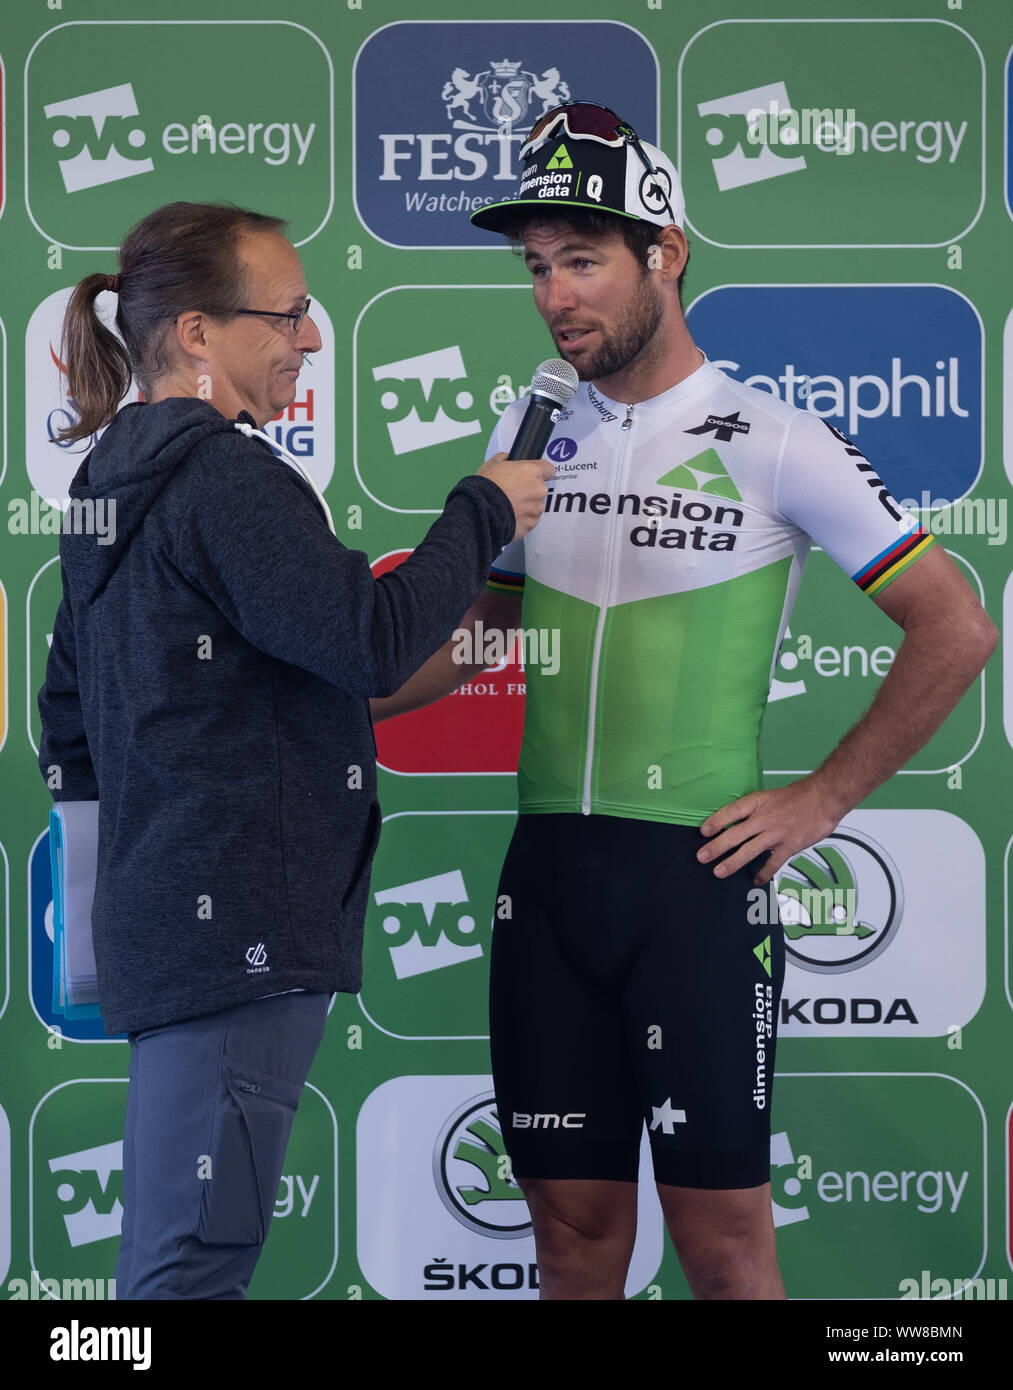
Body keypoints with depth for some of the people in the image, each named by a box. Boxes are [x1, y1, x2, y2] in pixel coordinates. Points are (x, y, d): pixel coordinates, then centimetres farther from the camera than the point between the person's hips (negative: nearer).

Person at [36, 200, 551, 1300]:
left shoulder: (114, 480, 19)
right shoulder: (225, 476, -12)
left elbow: (67, 714, 25)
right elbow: (372, 640, -18)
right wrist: (483, 510, -5)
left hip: (159, 914, 11)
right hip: (235, 920, -10)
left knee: (170, 1257, 12)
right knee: (192, 1262, -11)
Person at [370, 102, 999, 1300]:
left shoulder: (770, 444, -4)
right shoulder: (531, 435, 10)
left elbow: (955, 629, -2)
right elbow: (478, 624, 21)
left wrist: (821, 801, -4)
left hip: (697, 870, -4)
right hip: (546, 869, 4)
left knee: (720, 1239, -2)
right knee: (574, 1229, 8)